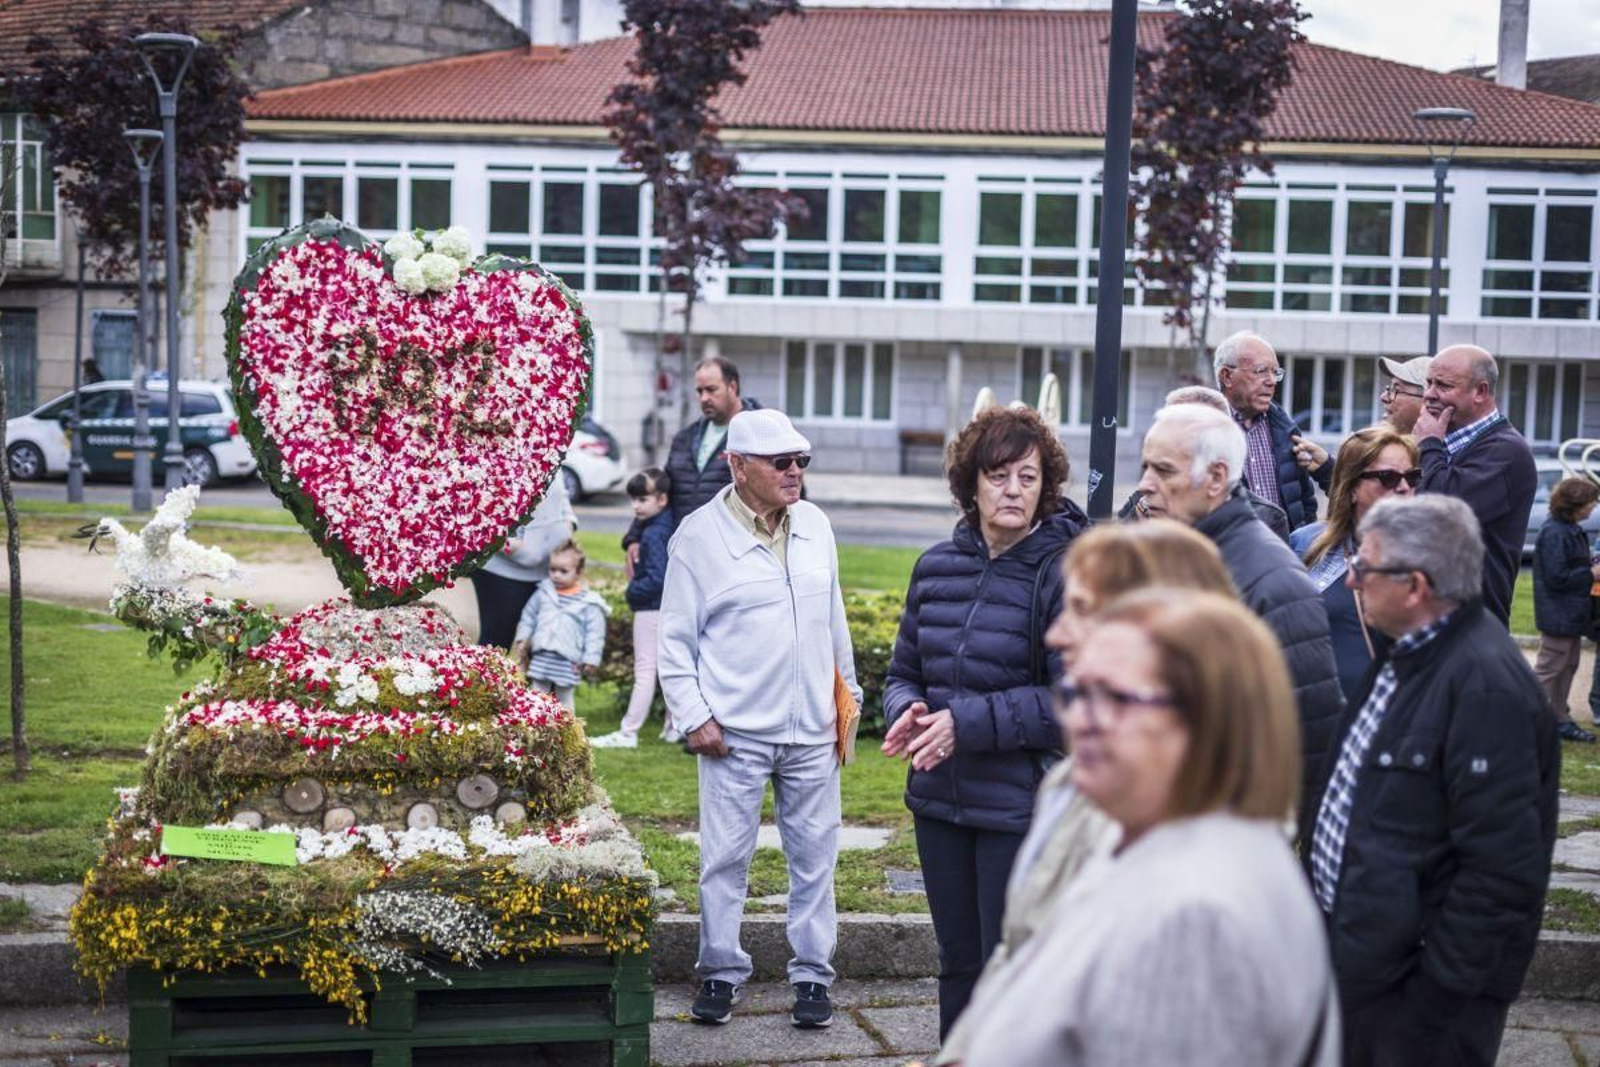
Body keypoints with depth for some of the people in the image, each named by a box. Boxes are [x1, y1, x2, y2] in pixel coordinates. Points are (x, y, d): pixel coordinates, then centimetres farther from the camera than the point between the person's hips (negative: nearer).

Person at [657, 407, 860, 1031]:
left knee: (815, 855, 8)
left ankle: (812, 974, 19)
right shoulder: (700, 534, -5)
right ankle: (721, 973, 17)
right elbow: (675, 639, -2)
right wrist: (693, 717, -8)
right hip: (735, 733, -4)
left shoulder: (815, 525, 9)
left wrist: (848, 694, 17)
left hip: (813, 729, 4)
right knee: (726, 857, 3)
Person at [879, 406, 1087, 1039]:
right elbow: (904, 672, 15)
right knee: (957, 964, 19)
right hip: (940, 798, 6)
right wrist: (909, 712, -8)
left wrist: (968, 723, -21)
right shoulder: (938, 566, 6)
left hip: (1022, 804, -6)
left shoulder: (1067, 571, -13)